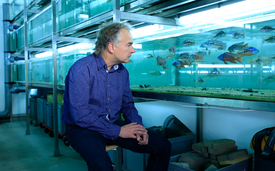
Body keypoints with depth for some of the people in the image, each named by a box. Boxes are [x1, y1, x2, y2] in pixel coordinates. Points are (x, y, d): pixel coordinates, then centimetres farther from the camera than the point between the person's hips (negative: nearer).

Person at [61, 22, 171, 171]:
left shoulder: (122, 71, 4)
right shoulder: (82, 69, -16)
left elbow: (127, 104, 15)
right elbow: (79, 114, -22)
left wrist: (138, 127, -5)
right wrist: (117, 131, -21)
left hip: (113, 125, 6)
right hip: (83, 129, -6)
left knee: (163, 146, -3)